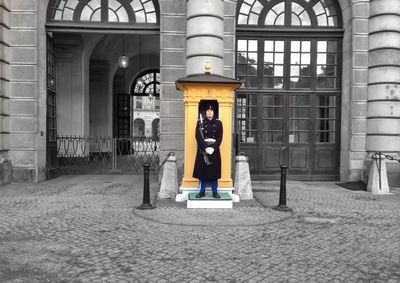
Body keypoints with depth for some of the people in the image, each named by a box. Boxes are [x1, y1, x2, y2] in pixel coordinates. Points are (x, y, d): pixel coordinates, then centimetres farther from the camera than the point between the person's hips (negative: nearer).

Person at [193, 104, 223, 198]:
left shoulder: (218, 123, 6)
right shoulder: (200, 122, 3)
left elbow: (220, 138, 0)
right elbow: (198, 137, -5)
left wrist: (213, 148, -13)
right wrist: (205, 147, -16)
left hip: (214, 150, 1)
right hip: (202, 150, 0)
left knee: (214, 172, 3)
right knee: (202, 171, 3)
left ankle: (215, 191, 13)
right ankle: (202, 191, 13)